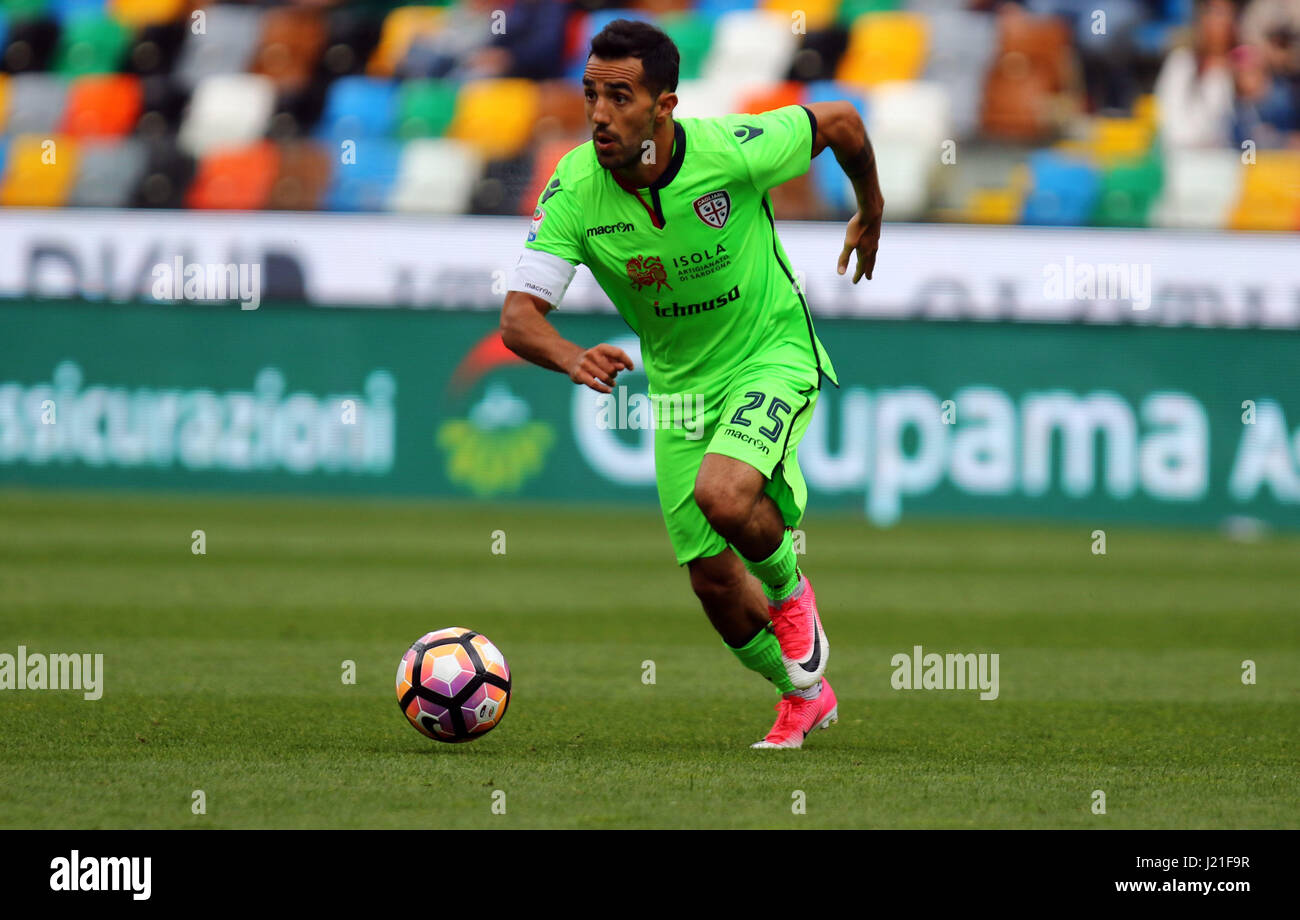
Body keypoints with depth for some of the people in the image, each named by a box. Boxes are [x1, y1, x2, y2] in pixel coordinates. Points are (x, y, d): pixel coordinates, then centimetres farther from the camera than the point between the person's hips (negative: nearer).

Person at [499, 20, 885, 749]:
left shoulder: (731, 152, -26)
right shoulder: (574, 189, -20)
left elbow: (839, 121, -7)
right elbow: (518, 317, -23)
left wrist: (871, 212, 10)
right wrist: (571, 358, -46)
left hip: (771, 353, -4)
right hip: (678, 382, 4)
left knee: (721, 494, -31)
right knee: (713, 584, 5)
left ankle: (789, 591, 4)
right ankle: (804, 695, 34)